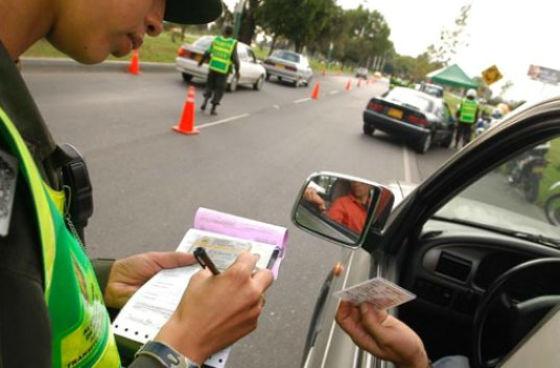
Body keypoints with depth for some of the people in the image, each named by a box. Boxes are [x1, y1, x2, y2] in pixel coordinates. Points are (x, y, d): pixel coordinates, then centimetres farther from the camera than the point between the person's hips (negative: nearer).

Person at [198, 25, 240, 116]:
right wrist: (237, 71, -3)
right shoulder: (233, 43, -10)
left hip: (213, 66, 2)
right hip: (224, 70, -2)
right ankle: (213, 109, 8)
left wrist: (201, 61, 15)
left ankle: (205, 101, 5)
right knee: (219, 89, 9)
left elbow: (207, 53, 1)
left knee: (210, 84, 22)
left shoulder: (216, 39, -2)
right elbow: (235, 58, -12)